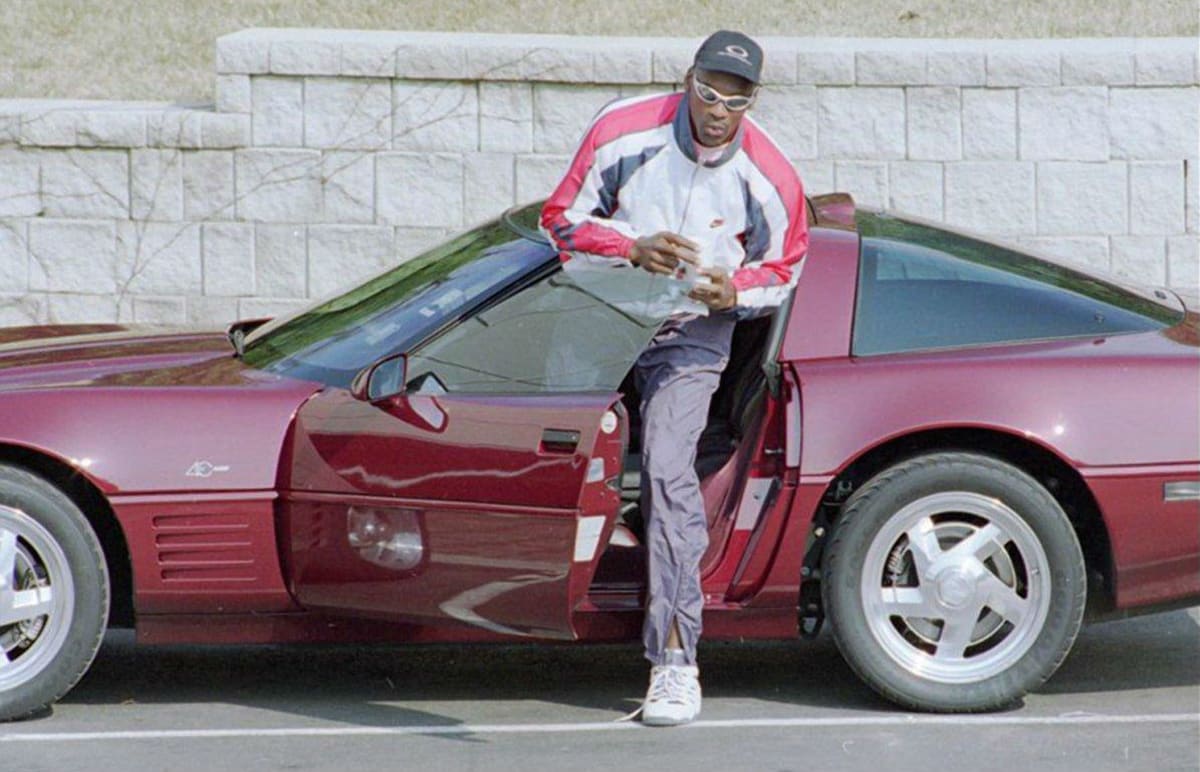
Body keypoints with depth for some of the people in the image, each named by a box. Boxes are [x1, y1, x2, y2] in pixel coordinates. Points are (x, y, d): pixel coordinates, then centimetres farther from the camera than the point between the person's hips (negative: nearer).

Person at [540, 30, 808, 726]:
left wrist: (734, 289, -16)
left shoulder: (769, 179, -9)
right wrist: (632, 249, -22)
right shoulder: (625, 132, -12)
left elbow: (782, 270, 7)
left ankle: (675, 657, -22)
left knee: (667, 469, -19)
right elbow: (563, 219, -4)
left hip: (693, 333, -4)